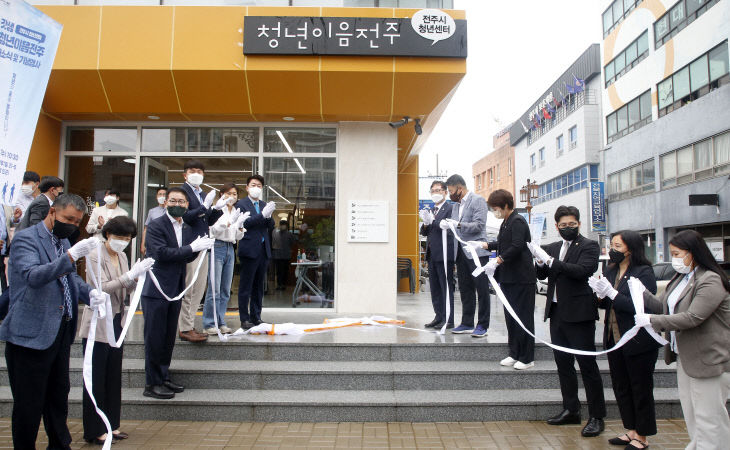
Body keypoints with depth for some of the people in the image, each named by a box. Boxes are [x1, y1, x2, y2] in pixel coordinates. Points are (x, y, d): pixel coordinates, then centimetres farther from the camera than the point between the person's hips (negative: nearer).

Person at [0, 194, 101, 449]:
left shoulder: (63, 241, 13)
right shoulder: (25, 239, -11)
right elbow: (33, 276, -25)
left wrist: (89, 293, -2)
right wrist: (71, 256, -34)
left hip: (60, 332, 8)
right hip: (31, 332, -8)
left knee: (59, 395, 18)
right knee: (29, 401, 3)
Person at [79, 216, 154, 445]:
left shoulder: (122, 256, 11)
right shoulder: (95, 256, -9)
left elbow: (126, 291, 9)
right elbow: (102, 288, -19)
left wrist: (137, 275, -8)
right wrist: (130, 274, -25)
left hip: (117, 322, 7)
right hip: (97, 325, -7)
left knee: (113, 377, 11)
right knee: (96, 379, 1)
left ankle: (111, 424, 22)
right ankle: (94, 430, 11)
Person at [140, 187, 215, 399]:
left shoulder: (188, 228, 11)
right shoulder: (155, 226, -9)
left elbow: (187, 257, 12)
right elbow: (162, 253, -20)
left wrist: (199, 247, -8)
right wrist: (192, 248, -20)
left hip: (175, 290, 7)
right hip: (156, 290, -7)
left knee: (169, 337, 15)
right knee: (154, 338, 1)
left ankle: (163, 377, 27)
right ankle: (152, 384, 11)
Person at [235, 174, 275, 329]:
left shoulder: (264, 205, 15)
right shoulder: (241, 204, -2)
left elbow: (270, 227, 12)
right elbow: (244, 223, -14)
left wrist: (269, 216, -9)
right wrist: (262, 215, -20)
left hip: (263, 250, 6)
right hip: (250, 250, -6)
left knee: (258, 286, 12)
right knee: (245, 287, -2)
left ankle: (256, 317, 21)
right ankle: (244, 319, 4)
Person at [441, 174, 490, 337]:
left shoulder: (478, 200, -6)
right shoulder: (456, 206, 17)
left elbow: (479, 225, -16)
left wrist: (458, 224, -25)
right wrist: (446, 225, -2)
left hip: (476, 252, -8)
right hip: (461, 252, 8)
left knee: (482, 289, -2)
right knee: (465, 290, 11)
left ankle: (482, 325, 4)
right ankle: (467, 324, 19)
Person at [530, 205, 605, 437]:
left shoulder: (589, 246, -6)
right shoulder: (553, 248, 12)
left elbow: (581, 270, -22)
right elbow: (543, 275, 9)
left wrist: (550, 261, -23)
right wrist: (541, 262, -12)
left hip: (579, 313, -7)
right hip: (557, 312, 7)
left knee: (587, 364, 0)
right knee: (563, 362, 14)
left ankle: (597, 416, 11)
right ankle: (571, 410, 27)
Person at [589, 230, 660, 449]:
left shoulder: (644, 273, -14)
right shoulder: (611, 271, 7)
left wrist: (612, 293, -24)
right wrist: (601, 295, -9)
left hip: (638, 342, -7)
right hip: (614, 339, 7)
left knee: (641, 389, 7)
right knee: (621, 387, 17)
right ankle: (631, 430, 33)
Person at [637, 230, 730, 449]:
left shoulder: (710, 281, -18)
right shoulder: (681, 279, 12)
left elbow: (692, 317, -25)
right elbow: (663, 307, 9)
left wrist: (651, 320, -22)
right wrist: (643, 293, -5)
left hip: (709, 358, -9)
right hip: (685, 356, 9)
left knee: (708, 415, 1)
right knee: (690, 412, 19)